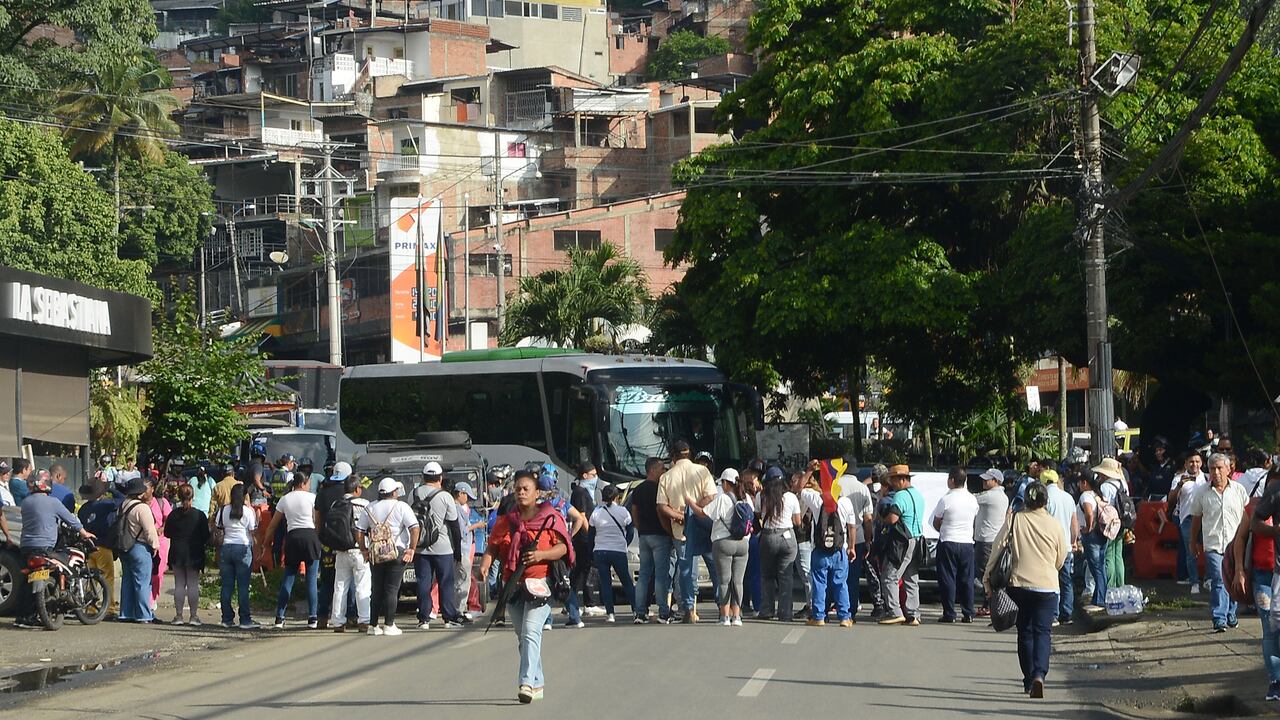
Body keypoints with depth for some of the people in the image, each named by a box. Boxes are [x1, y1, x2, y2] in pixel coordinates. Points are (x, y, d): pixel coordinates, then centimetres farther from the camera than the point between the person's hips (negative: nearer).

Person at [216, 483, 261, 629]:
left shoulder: (223, 510, 5)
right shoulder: (248, 511, -5)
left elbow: (218, 527, 10)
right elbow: (253, 531, -2)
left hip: (226, 547, 3)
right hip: (243, 548, -3)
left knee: (227, 585, 7)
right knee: (243, 586, -3)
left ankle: (227, 619, 8)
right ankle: (245, 620, -4)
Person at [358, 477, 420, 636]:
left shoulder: (370, 508, 9)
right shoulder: (401, 507, -3)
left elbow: (359, 531, 9)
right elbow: (415, 528, -11)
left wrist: (364, 550, 13)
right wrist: (412, 549, -7)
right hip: (397, 553, -4)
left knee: (376, 590, 11)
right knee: (392, 589, -1)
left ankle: (373, 625, 11)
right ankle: (389, 625, -4)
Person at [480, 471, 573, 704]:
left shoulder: (550, 519, 1)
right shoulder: (506, 521, 14)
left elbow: (562, 547, -4)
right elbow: (493, 546, 11)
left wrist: (541, 554, -21)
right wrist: (486, 563, -10)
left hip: (539, 584, -6)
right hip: (512, 586, 6)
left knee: (530, 632, -19)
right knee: (522, 636, 11)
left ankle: (527, 682, -27)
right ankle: (538, 684, 22)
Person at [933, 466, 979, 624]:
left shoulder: (946, 500, -12)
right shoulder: (972, 500, 4)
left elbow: (936, 524, -2)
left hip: (948, 542, -5)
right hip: (967, 542, 5)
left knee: (948, 579, 1)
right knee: (967, 579, 9)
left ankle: (949, 614, -1)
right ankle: (968, 614, 9)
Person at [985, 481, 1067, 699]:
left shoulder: (1014, 520, -3)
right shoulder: (1054, 525, -2)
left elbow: (998, 549, -4)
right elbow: (1061, 558, 8)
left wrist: (987, 577, 4)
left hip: (1019, 584, 1)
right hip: (1047, 585, -1)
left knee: (1025, 632, 14)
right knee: (1043, 632, -2)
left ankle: (1029, 681, 18)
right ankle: (1039, 674, -25)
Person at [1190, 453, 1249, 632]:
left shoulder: (1239, 490, 4)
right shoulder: (1203, 494, 3)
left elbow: (1248, 516, 11)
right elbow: (1196, 519, 13)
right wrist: (1194, 542, 18)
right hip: (1213, 545, -2)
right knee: (1218, 581, -14)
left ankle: (1230, 615, 27)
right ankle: (1219, 619, -17)